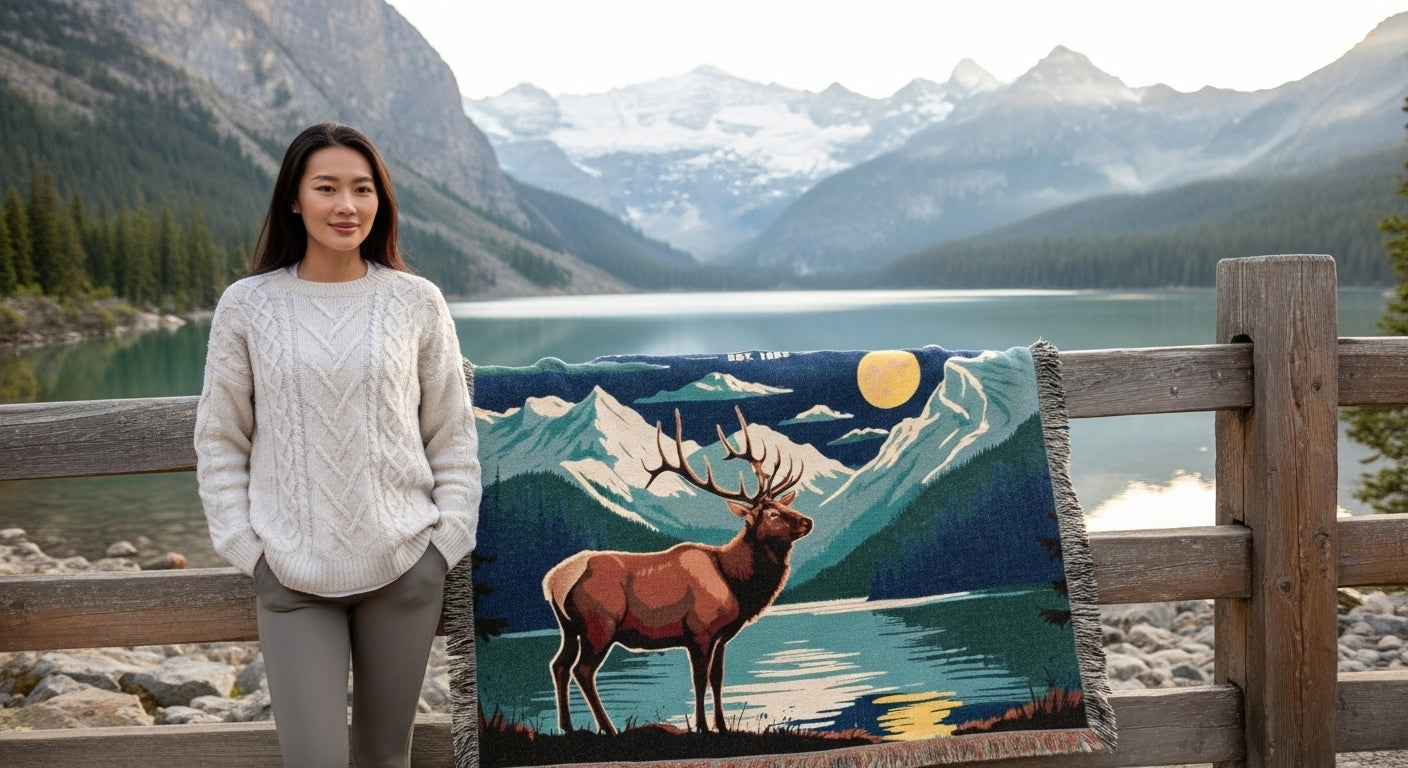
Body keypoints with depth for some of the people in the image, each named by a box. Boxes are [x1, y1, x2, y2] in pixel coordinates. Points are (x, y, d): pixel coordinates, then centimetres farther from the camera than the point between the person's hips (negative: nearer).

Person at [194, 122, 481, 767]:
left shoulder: (416, 302, 1)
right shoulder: (248, 305, 0)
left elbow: (452, 435, 6)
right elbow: (219, 441, 5)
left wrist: (449, 539, 0)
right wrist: (245, 547, -1)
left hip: (405, 567, 1)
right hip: (291, 574, 0)